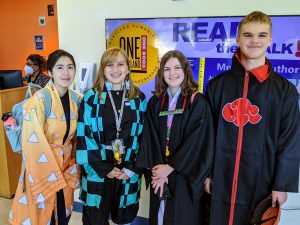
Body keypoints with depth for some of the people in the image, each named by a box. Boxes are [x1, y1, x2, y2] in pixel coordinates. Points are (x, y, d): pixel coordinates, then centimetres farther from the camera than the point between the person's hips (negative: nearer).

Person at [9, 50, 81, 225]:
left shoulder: (76, 100, -1)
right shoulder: (38, 101, -18)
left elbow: (76, 137, 6)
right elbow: (34, 143, -20)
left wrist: (74, 168, 1)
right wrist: (51, 177, -16)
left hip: (65, 168, 5)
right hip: (42, 169, -5)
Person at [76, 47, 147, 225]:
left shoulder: (138, 98, 1)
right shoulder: (91, 97, -5)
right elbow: (83, 136, -8)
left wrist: (133, 167, -6)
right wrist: (104, 168, -11)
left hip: (129, 170, 2)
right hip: (98, 170, -1)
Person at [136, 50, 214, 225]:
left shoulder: (197, 102, -7)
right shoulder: (155, 102, 4)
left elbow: (197, 142, -13)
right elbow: (150, 138, 0)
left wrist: (170, 167, -13)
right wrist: (158, 169, -11)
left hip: (185, 176, -3)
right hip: (160, 171, 3)